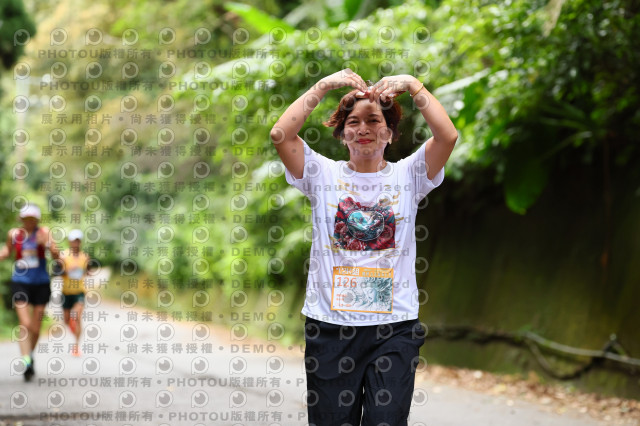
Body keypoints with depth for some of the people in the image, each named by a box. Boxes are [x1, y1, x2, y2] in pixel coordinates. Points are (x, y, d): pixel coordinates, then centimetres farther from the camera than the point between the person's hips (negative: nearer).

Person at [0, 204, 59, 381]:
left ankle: (30, 355, 33)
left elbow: (56, 255, -12)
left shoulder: (44, 232, -5)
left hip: (41, 283, 1)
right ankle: (26, 362, -19)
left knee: (36, 328, 9)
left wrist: (47, 243, -29)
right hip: (20, 282, -1)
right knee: (25, 324, -15)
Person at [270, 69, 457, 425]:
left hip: (395, 326, 0)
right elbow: (280, 135, -9)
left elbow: (448, 136, -11)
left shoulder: (406, 175, 6)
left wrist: (413, 86, -12)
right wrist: (324, 86, -10)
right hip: (330, 325, 0)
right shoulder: (324, 174, 6)